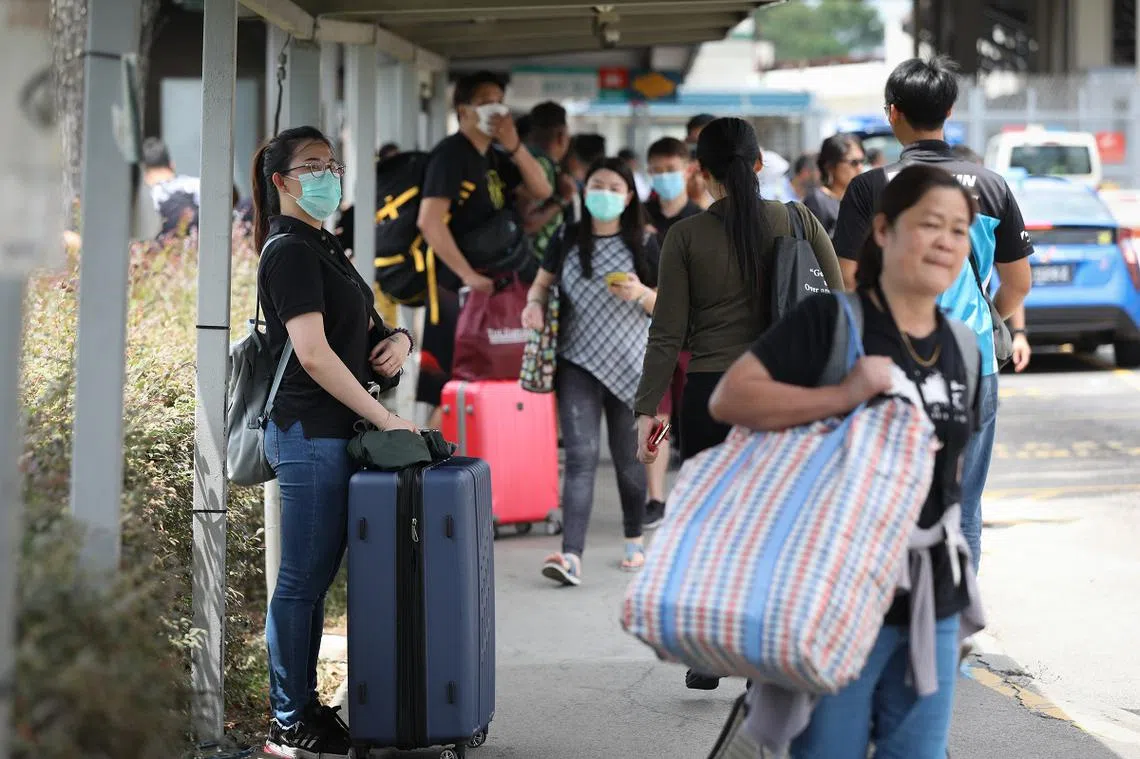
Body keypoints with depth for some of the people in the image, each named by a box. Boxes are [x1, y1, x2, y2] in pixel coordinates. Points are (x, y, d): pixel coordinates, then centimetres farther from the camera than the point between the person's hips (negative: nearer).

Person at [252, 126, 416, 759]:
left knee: (316, 580, 12)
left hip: (333, 433, 9)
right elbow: (314, 355, -20)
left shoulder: (320, 246, 18)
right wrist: (384, 417, -18)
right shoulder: (290, 250, -12)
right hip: (309, 434, -9)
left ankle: (304, 708, 19)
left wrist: (397, 338, 3)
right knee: (302, 580, -4)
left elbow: (351, 330, 26)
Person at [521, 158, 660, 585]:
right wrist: (535, 303, -6)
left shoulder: (644, 245, 2)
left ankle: (634, 540, 33)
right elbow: (543, 282, 16)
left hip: (630, 363, 0)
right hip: (579, 361, 0)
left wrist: (641, 294, -16)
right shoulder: (567, 241, 6)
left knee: (627, 457, 11)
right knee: (581, 455, -13)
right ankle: (571, 555, -23)